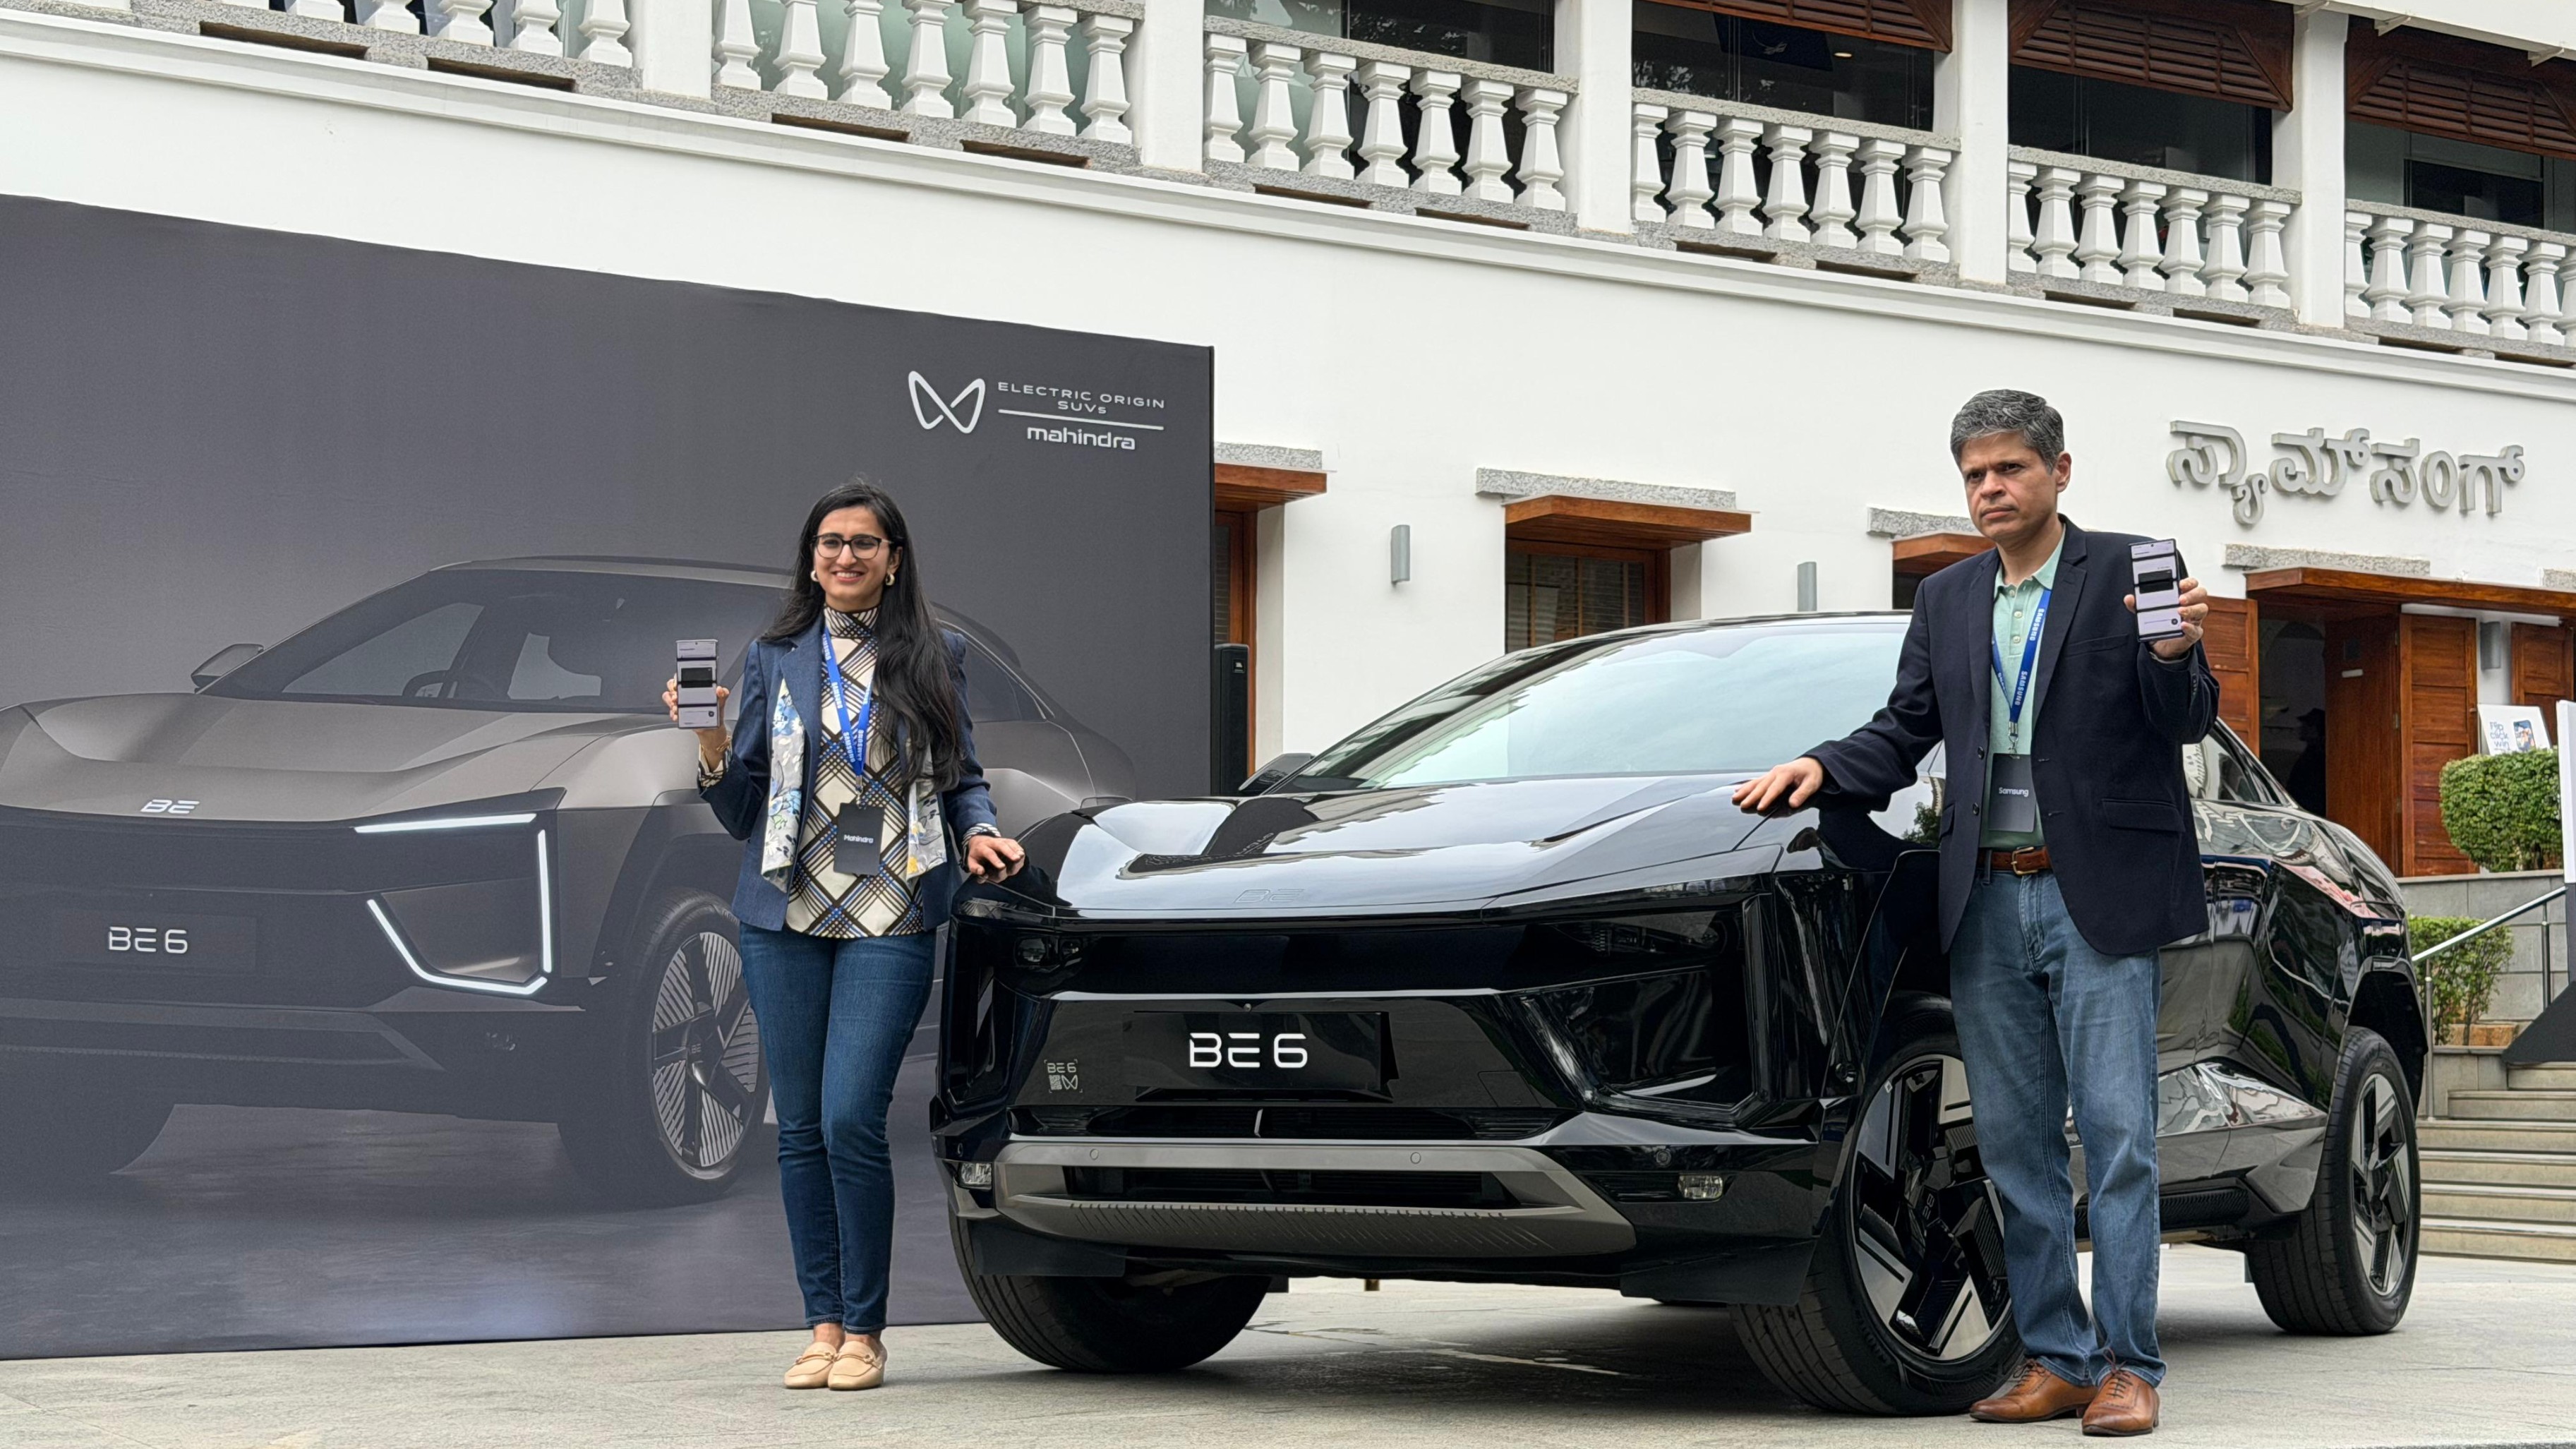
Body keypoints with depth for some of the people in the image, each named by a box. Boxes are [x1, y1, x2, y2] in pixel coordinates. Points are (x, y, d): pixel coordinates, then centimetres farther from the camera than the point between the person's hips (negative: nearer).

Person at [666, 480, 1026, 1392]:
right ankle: (823, 1325, 12)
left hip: (889, 920, -2)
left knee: (851, 1120, -12)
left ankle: (863, 1331, -1)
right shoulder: (774, 659, 11)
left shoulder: (935, 658, 8)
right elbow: (740, 811, 11)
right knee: (800, 1128, 3)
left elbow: (964, 778, 15)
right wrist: (710, 744, -8)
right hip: (787, 917, 2)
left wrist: (979, 834, -6)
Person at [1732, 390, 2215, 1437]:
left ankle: (2128, 1365, -3)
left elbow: (2185, 725, -4)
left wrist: (2174, 656, -24)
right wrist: (1821, 769, -2)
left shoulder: (2127, 572, 2)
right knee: (2015, 1146, 6)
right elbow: (1904, 733, 16)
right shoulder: (1946, 602, 16)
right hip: (1987, 904, 5)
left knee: (2117, 1136, -6)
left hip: (2098, 897, -5)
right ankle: (2055, 1359, 13)